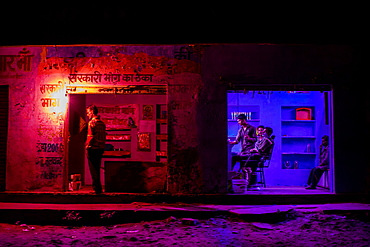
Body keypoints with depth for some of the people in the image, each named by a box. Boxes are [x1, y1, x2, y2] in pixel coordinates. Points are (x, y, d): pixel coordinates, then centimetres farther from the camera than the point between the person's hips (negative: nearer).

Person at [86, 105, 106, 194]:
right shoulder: (102, 123, 13)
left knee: (93, 170, 0)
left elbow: (91, 136, -16)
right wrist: (102, 147, 16)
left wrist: (87, 146, -7)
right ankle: (98, 188, 21)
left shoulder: (91, 122, -10)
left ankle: (97, 188, 1)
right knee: (97, 169, 16)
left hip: (93, 149, -7)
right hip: (100, 148, 7)